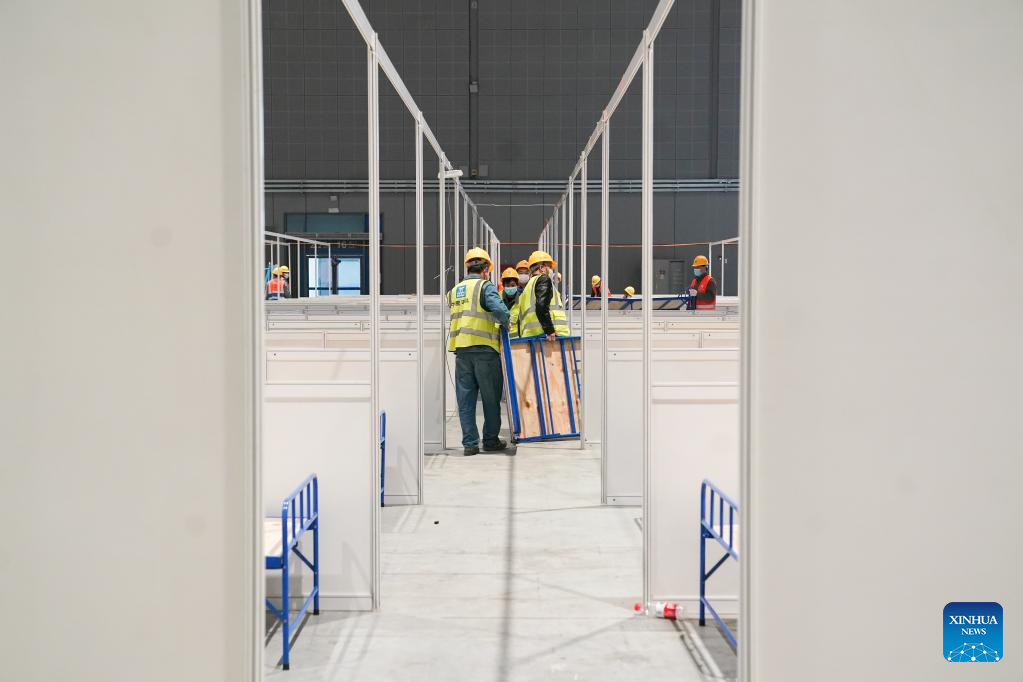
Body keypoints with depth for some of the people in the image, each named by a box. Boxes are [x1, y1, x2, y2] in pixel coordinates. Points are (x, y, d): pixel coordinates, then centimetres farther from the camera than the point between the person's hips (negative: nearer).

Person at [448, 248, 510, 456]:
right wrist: (505, 324, -2)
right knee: (490, 397, 7)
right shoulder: (485, 286, -5)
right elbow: (499, 309, -21)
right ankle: (491, 441, 14)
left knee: (465, 398, 6)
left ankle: (470, 443, 5)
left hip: (460, 349, 5)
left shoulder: (454, 291, 16)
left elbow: (457, 317, 15)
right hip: (484, 347, -5)